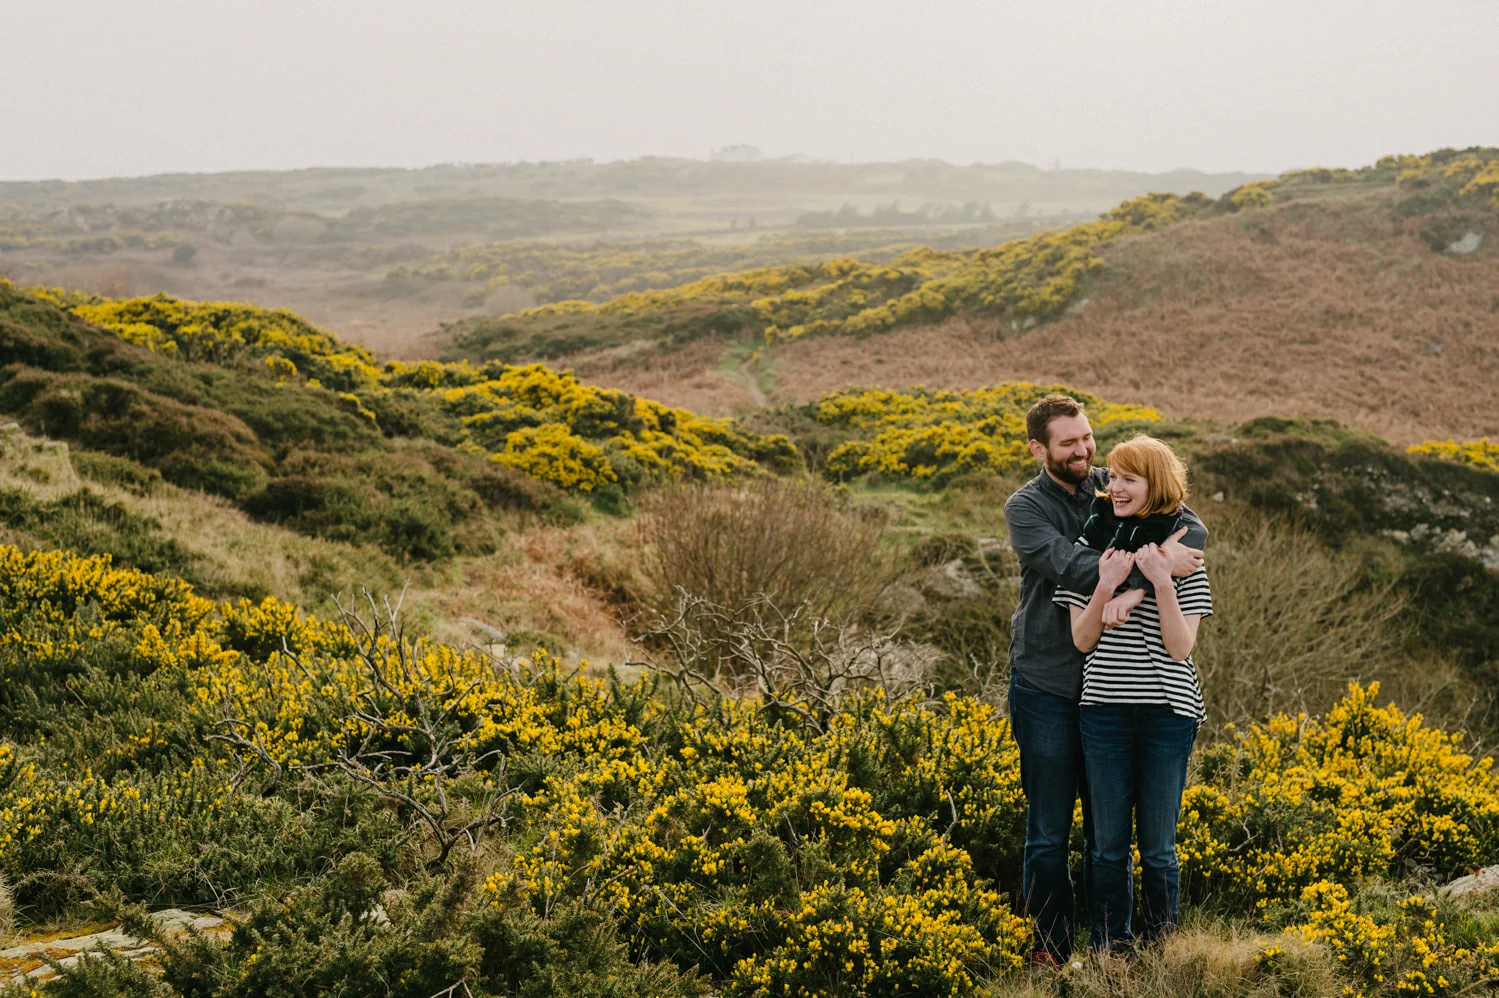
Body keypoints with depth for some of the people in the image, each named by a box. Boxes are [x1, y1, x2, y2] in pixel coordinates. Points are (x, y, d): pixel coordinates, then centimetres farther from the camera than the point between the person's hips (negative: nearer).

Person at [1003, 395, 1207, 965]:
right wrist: (1154, 564, -29)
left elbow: (1193, 533, -13)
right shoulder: (1025, 508, -5)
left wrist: (1136, 587, -29)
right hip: (1048, 687, -3)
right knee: (1049, 830, 5)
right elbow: (1073, 568, -22)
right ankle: (1051, 949, 16)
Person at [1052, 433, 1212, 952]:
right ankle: (1109, 953, 17)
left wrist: (1161, 581, -17)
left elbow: (1181, 648, -6)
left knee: (1158, 845, 6)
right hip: (1104, 710, 1)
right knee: (1109, 842, 7)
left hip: (1167, 710, -1)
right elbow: (1082, 640, 0)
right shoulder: (1092, 546, 3)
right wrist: (1106, 585, -14)